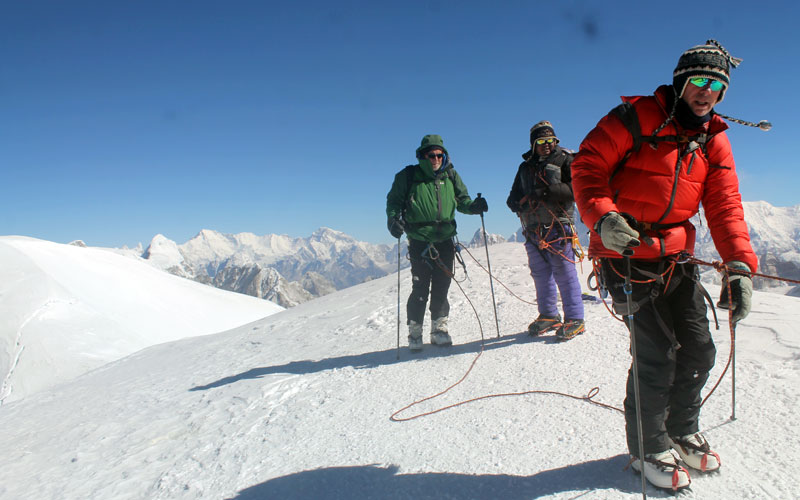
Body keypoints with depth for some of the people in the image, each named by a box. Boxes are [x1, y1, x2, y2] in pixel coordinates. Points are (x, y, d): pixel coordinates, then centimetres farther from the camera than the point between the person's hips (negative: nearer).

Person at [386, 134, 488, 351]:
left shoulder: (451, 176, 9)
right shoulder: (408, 176, -1)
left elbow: (461, 199, 14)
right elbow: (394, 200, 3)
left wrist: (473, 206, -7)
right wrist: (393, 219, -15)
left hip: (445, 239, 3)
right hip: (420, 241, -3)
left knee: (441, 287, 7)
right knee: (420, 288, -4)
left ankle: (439, 329, 20)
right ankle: (415, 332, 10)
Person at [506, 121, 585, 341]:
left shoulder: (565, 160, 3)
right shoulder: (526, 166, 18)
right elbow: (514, 197, 20)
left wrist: (549, 191, -22)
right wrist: (519, 203, -4)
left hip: (558, 226, -5)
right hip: (533, 229, 5)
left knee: (565, 273, -6)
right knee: (541, 275, 10)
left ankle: (575, 319, 3)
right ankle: (549, 316, 23)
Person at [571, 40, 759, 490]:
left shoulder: (714, 141, 11)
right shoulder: (637, 116, -7)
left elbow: (725, 207, 5)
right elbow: (588, 165, -12)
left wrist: (739, 266, -9)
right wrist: (603, 217, -29)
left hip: (677, 257, 7)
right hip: (626, 254, -6)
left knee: (699, 350, 10)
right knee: (658, 353, -6)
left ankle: (683, 432, 35)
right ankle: (649, 447, 17)